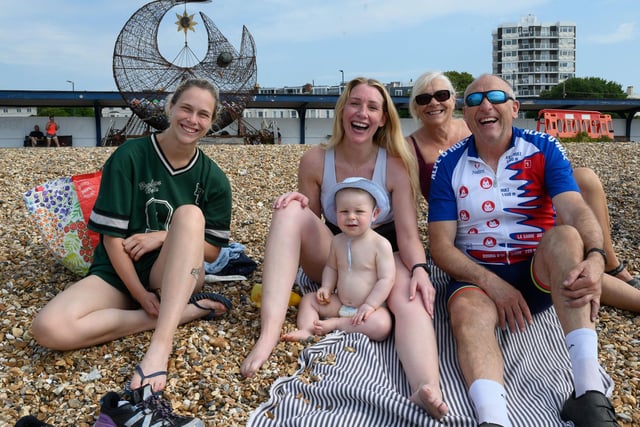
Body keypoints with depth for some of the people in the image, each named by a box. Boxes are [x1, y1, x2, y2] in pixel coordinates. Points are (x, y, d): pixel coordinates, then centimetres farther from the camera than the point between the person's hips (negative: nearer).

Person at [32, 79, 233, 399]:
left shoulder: (214, 179, -2)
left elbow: (212, 251, 1)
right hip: (119, 274, 0)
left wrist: (164, 237, -15)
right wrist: (141, 295, -15)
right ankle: (186, 311, -20)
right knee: (49, 328, -29)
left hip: (176, 275, 1)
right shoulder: (129, 157, -8)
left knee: (190, 214, -31)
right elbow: (112, 236, -8)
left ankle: (160, 345, -39)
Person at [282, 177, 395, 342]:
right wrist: (326, 288, -2)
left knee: (382, 327, -33)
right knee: (308, 299, 0)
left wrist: (369, 305, -22)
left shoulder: (380, 244, -16)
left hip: (369, 306, -5)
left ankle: (334, 323, -19)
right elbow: (331, 267, 16)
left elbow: (386, 279, -17)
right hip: (339, 303, 5)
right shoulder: (337, 241, 0)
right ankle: (307, 330, -23)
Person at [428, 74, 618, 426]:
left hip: (542, 273, 1)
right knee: (468, 312, -33)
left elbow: (576, 211, -14)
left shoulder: (544, 150, 1)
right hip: (477, 274, 0)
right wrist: (492, 283, -20)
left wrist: (596, 258, -37)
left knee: (566, 236, -31)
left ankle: (589, 391, -38)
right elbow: (441, 245, -4)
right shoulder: (449, 165, 1)